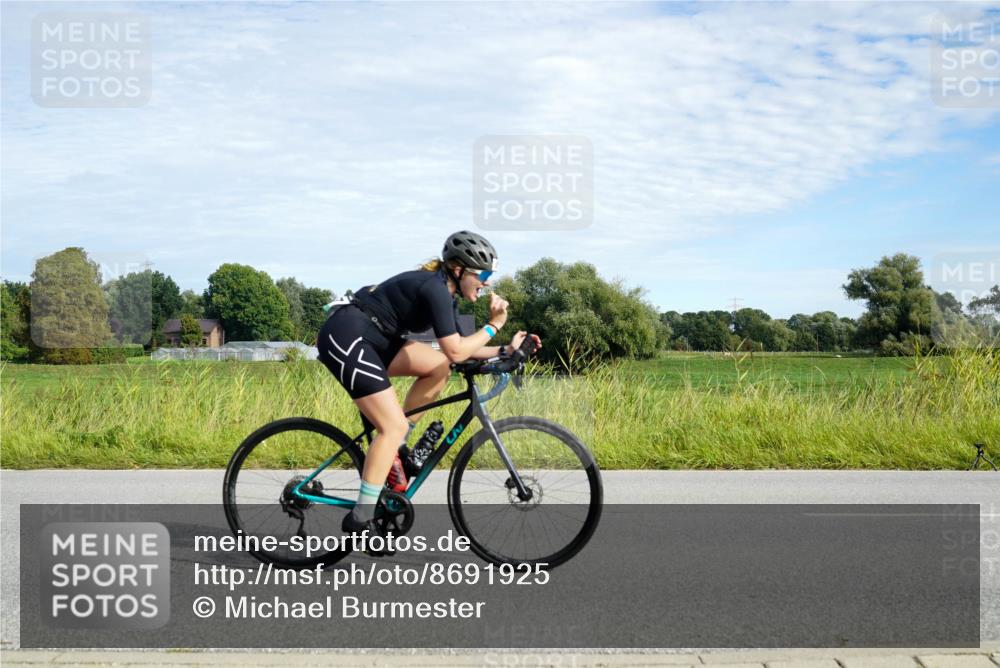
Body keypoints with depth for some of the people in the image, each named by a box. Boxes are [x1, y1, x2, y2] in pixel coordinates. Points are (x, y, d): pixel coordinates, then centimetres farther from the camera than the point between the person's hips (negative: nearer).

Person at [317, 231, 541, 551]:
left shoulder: (445, 292, 12)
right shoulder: (435, 288, -17)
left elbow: (457, 348, 15)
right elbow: (456, 351, -22)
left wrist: (505, 350, 7)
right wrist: (494, 325, -12)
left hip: (370, 340, 10)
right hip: (345, 337, -10)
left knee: (439, 366, 5)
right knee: (394, 426, -12)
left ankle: (391, 448, 10)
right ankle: (361, 518, -6)